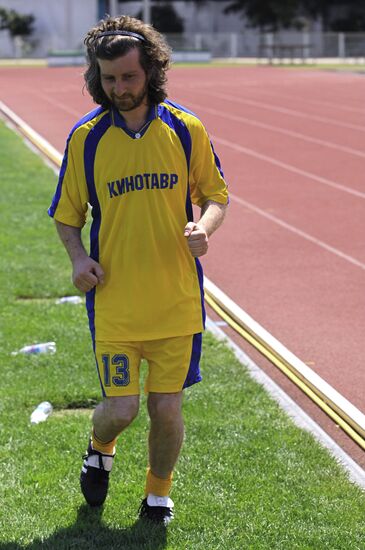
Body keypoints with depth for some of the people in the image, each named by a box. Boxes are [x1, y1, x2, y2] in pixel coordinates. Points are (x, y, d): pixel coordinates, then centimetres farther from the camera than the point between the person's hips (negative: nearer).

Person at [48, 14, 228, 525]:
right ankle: (100, 449, 33)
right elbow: (68, 214, 8)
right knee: (120, 408, -3)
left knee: (166, 408, 5)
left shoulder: (186, 129, -2)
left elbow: (216, 194, 9)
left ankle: (159, 494, 31)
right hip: (113, 301, -1)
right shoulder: (85, 138, -3)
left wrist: (203, 226, -13)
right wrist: (78, 257, -11)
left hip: (176, 300, 1)